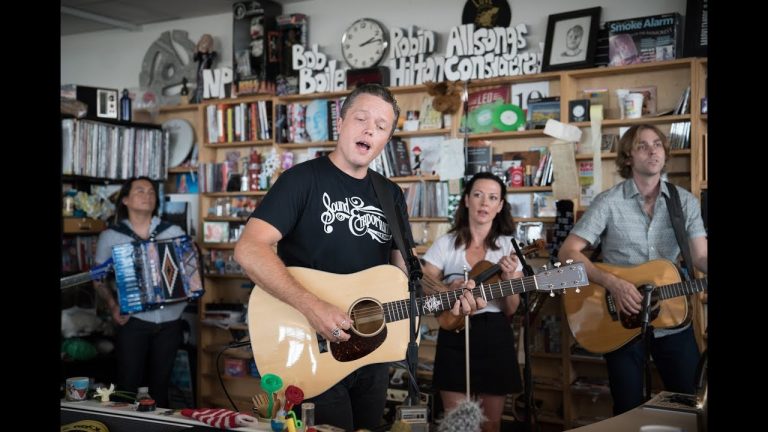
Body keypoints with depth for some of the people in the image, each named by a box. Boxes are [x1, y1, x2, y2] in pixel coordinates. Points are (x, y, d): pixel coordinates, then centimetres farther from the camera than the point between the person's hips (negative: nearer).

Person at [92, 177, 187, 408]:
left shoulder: (174, 232, 4)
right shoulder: (110, 237, 1)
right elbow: (99, 279, 7)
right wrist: (112, 304, -10)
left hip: (170, 320, 2)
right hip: (133, 321, -2)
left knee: (160, 384, 12)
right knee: (128, 385, 0)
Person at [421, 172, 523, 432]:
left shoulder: (508, 247, 3)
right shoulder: (445, 244, 1)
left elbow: (511, 309, 1)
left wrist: (508, 277, -17)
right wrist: (450, 291, -18)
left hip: (495, 336, 1)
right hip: (454, 337, -1)